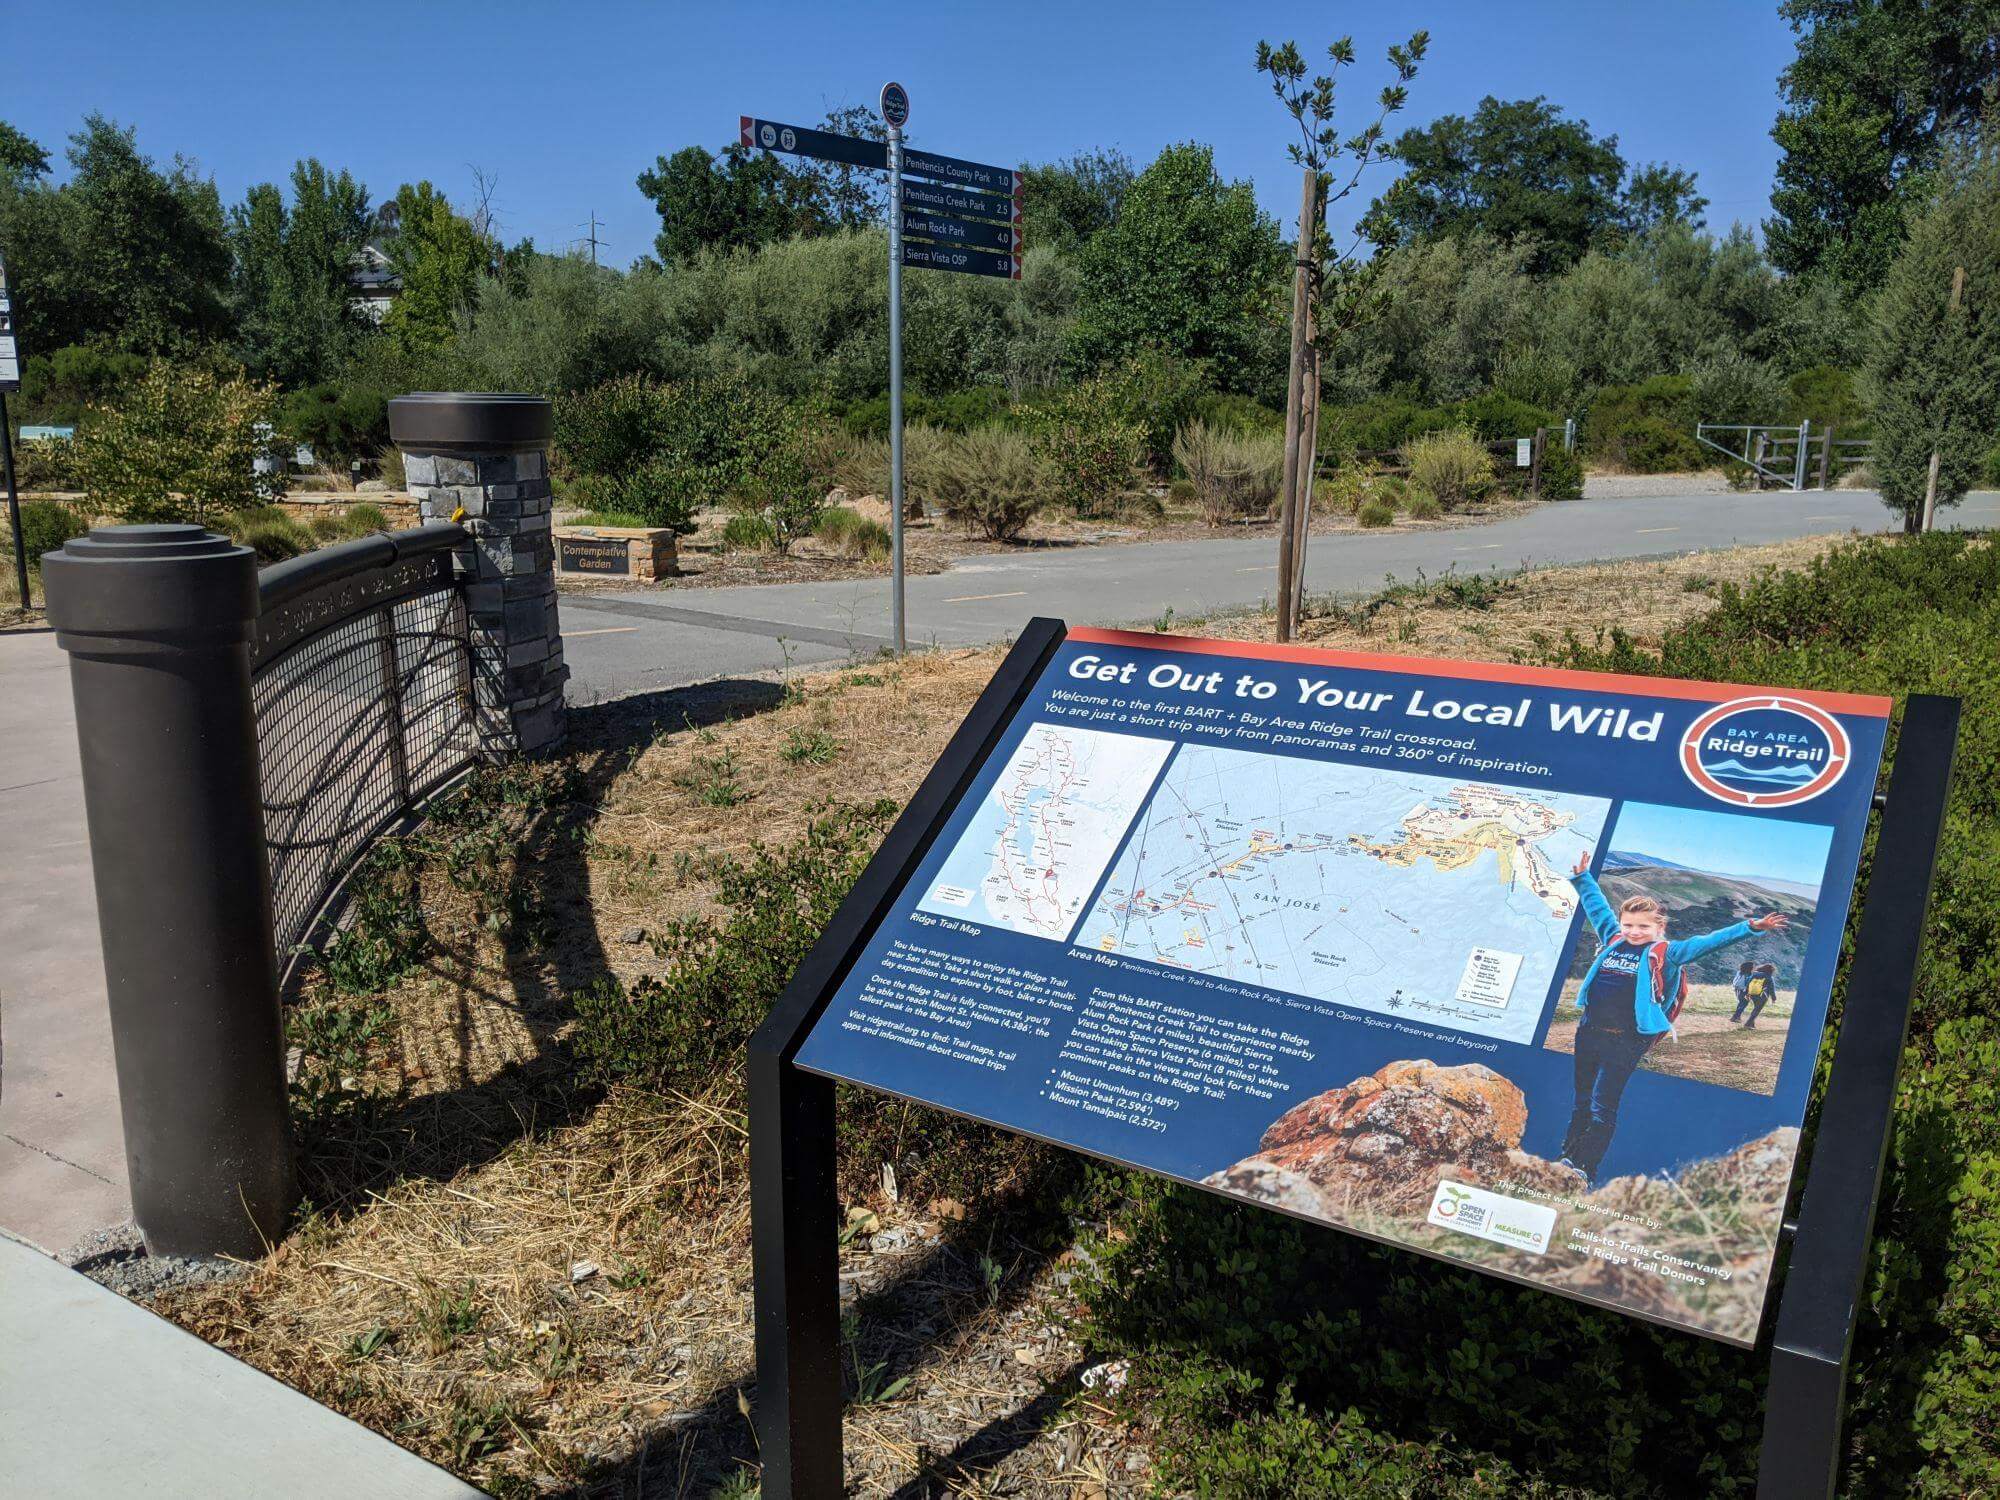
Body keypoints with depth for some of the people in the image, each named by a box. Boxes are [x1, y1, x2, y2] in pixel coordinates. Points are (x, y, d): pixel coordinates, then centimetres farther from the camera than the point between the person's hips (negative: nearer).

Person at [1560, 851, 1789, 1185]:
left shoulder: (1667, 953, -1)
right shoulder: (1612, 939, 10)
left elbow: (1707, 942, -8)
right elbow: (1597, 906, 23)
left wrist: (1750, 928, -16)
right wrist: (1582, 877, 31)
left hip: (1625, 1043, -5)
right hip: (1588, 1032, 5)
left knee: (1602, 1108, -1)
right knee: (1582, 1101, 15)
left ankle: (1585, 1170, 6)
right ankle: (1567, 1158, 26)